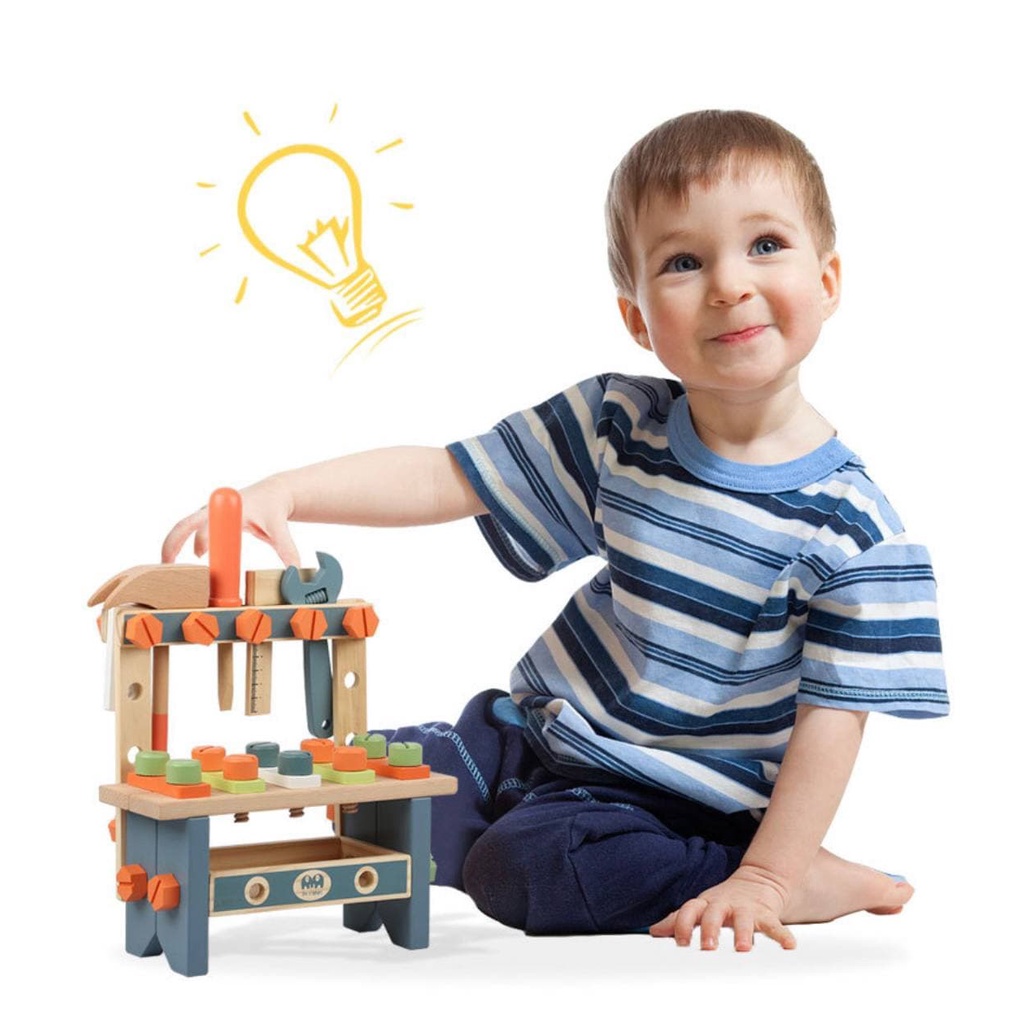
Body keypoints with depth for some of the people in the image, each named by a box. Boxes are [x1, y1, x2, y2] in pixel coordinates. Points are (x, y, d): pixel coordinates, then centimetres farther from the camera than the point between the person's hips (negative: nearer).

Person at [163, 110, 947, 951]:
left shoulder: (851, 528, -16)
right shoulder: (617, 426, -5)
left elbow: (831, 718, -14)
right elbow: (441, 479, -3)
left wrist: (765, 879, -22)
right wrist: (283, 493, -17)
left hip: (674, 801, -4)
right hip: (541, 731, 5)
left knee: (522, 865, -28)